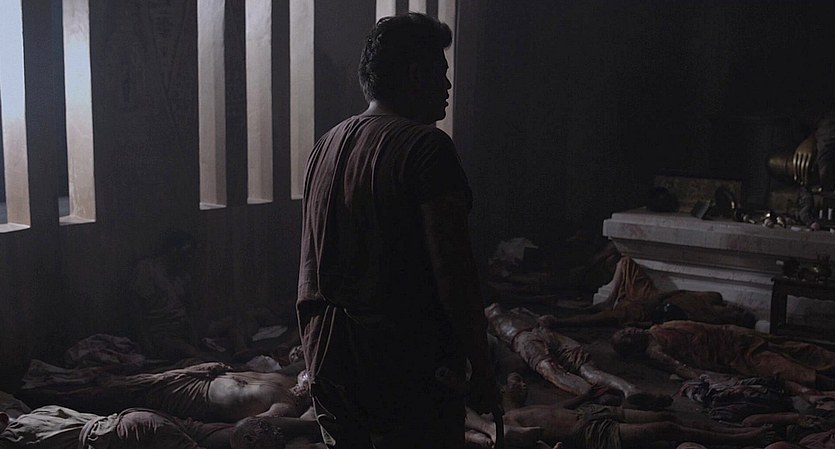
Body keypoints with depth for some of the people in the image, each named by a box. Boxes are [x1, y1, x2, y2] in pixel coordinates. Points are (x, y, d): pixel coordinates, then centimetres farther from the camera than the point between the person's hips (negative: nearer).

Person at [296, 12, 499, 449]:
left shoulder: (326, 145, 9)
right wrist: (482, 373, -12)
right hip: (408, 361, -7)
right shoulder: (426, 146, -15)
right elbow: (453, 271, -19)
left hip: (328, 358, 8)